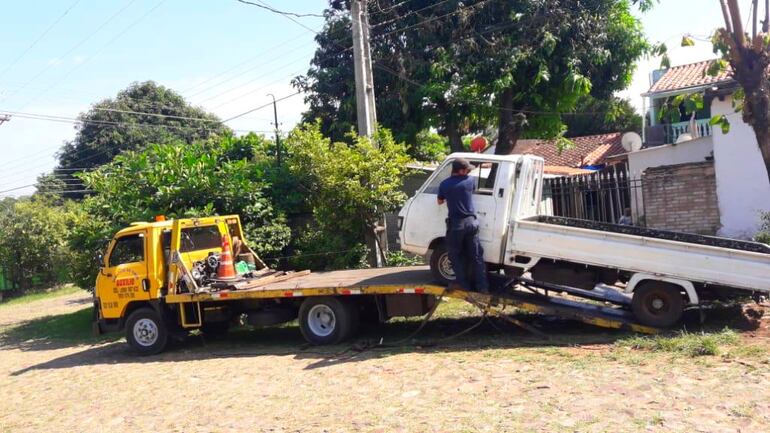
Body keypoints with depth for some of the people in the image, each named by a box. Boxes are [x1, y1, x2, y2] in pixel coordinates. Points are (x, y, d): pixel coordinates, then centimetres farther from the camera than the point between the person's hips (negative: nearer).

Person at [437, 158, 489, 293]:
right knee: (476, 256, 8)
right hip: (471, 222, 2)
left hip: (456, 224, -2)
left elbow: (440, 202, 13)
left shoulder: (445, 184, -3)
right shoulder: (470, 180, 1)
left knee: (456, 255, 12)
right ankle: (483, 286, 9)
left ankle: (463, 285, 13)